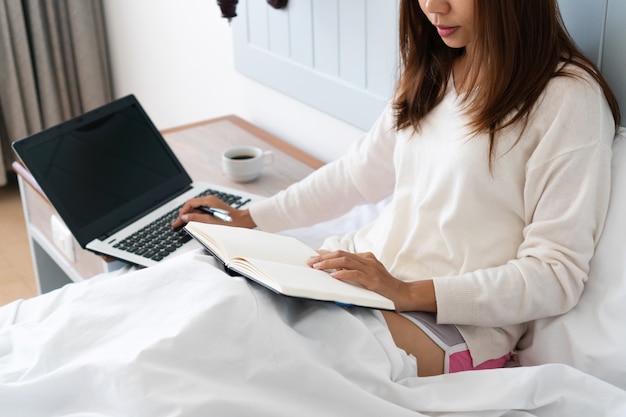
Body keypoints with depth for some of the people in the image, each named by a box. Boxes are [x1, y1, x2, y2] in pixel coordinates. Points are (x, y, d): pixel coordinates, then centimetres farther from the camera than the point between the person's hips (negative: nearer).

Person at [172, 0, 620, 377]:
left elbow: (557, 275, -14)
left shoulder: (570, 98, -11)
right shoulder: (432, 72, 11)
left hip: (458, 321, -7)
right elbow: (360, 171, 21)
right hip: (367, 265, 7)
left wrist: (409, 293, -23)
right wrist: (249, 219, 17)